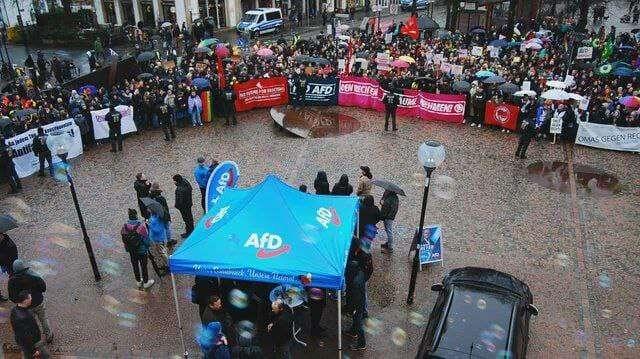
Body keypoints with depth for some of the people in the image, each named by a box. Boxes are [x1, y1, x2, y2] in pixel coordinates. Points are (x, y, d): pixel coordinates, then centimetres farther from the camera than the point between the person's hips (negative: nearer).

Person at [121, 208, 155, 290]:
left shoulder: (125, 226, -12)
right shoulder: (141, 226, -25)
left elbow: (123, 239, -2)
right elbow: (146, 238, -18)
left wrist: (127, 248, 13)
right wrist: (148, 244, 3)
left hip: (131, 250, 4)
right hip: (142, 250, -4)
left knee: (135, 265, 21)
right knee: (143, 266, 13)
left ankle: (139, 282, 39)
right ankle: (146, 283, 30)